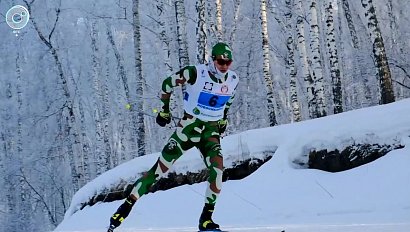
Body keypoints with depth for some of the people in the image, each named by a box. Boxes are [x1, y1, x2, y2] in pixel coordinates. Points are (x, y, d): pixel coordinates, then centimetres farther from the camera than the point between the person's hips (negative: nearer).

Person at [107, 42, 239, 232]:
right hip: (189, 126, -3)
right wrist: (164, 109, 3)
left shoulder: (233, 80, -3)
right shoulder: (195, 73, -18)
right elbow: (167, 84, -3)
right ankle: (126, 206, 5)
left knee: (217, 167, -22)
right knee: (160, 168, -4)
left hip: (211, 130, 3)